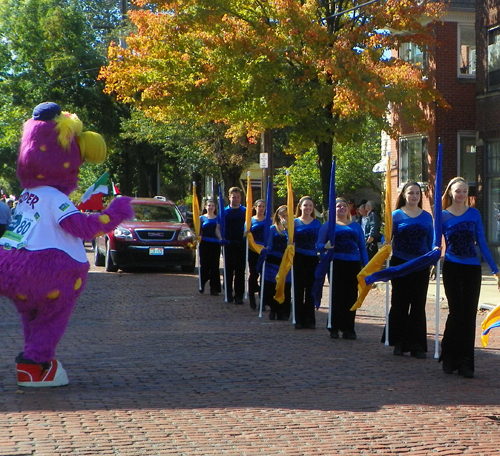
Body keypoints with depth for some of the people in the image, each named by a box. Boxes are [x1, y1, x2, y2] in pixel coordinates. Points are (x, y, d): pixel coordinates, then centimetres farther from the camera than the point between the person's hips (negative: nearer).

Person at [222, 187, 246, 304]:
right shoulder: (224, 212, 5)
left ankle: (239, 296, 1)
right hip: (228, 245, 0)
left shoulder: (245, 211, 5)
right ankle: (229, 294, 14)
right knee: (228, 270, 5)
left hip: (241, 245, 0)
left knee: (240, 271, -1)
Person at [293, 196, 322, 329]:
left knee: (310, 290, 3)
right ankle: (299, 320, 7)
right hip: (298, 258, -1)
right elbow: (290, 241, 5)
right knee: (298, 289, 1)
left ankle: (310, 320, 8)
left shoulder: (317, 223, 7)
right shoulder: (295, 222, 4)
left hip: (312, 259, 1)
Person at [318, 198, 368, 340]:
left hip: (353, 264, 2)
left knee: (351, 296, -1)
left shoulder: (355, 226, 17)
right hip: (336, 264, -2)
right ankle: (334, 328, 4)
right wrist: (326, 246, -20)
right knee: (337, 295, -3)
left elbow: (362, 247, 16)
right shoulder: (328, 225, 10)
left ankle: (348, 329, 5)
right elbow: (319, 245, 3)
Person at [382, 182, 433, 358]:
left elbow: (431, 241, 12)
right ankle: (399, 342, 12)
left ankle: (417, 345, 5)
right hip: (400, 264, -2)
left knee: (418, 304, 2)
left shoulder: (427, 216, 7)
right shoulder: (397, 215, 0)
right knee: (400, 303, 4)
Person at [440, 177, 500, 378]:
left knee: (469, 314, -1)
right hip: (452, 268, -2)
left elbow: (482, 243, 8)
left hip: (472, 269, 2)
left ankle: (465, 363, 5)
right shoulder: (443, 216, 3)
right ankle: (449, 356, 12)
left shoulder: (474, 214, 6)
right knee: (456, 311, -7)